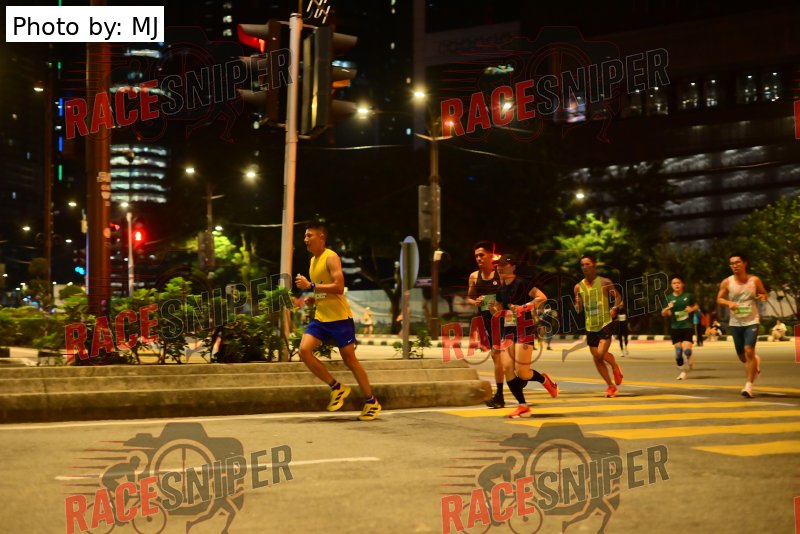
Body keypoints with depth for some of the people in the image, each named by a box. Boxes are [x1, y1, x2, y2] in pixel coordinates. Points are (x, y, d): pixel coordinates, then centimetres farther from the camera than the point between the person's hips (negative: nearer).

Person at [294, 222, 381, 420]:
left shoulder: (331, 257, -12)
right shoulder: (313, 260, 14)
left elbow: (339, 287, -23)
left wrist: (310, 286, -23)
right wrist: (312, 299, 7)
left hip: (339, 317, -8)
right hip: (320, 317, 8)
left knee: (349, 359, -2)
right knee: (304, 350, -11)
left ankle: (371, 402, 13)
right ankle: (337, 388, 3)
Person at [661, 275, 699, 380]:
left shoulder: (688, 296, 0)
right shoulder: (669, 298, 1)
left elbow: (696, 306, 14)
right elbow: (663, 314, 4)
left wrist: (692, 309, -8)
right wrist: (668, 308, -16)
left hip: (687, 327, -1)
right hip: (675, 328, 1)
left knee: (687, 350, -14)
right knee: (678, 352, -1)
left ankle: (688, 360, 21)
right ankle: (683, 371, 17)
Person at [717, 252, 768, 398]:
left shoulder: (754, 280, -4)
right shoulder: (727, 282, -4)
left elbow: (764, 293, 10)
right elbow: (719, 298, 5)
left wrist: (763, 296, -14)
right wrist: (729, 303, -16)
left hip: (752, 321, -2)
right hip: (735, 323, 2)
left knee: (749, 351, -17)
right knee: (742, 355, 10)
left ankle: (749, 386, -11)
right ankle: (755, 361, 48)